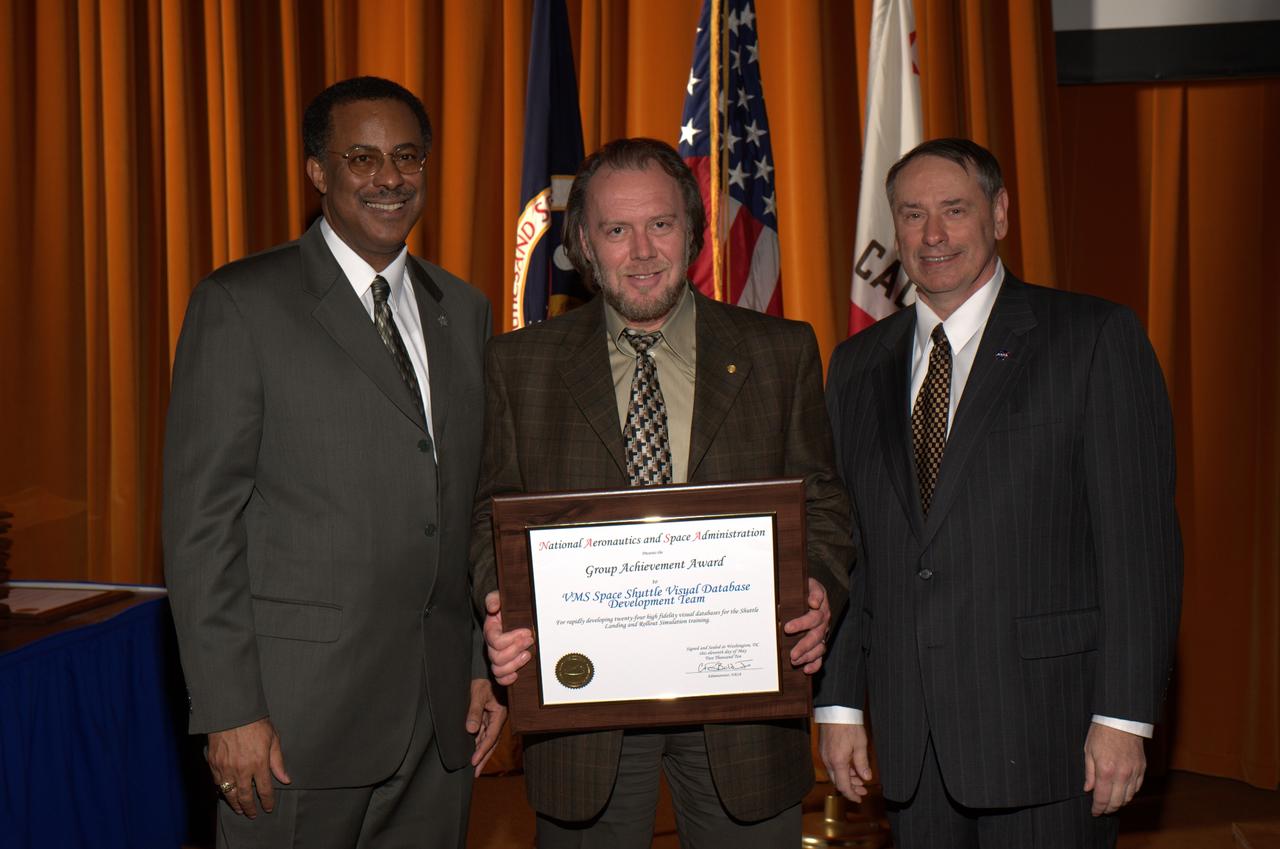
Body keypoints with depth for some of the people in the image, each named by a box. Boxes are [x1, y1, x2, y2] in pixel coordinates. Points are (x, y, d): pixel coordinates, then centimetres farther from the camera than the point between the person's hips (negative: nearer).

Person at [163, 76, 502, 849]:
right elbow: (200, 517, -9)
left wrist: (484, 668, 11)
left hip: (441, 713, 5)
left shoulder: (464, 311, 12)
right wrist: (230, 712, -13)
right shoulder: (241, 304, -5)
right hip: (299, 713, -5)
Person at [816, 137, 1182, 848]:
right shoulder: (858, 364, 12)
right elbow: (845, 544, 12)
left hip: (1043, 720, -4)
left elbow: (1140, 539, -7)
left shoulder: (1096, 338, -3)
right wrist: (840, 703, 7)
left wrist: (1123, 714, -12)